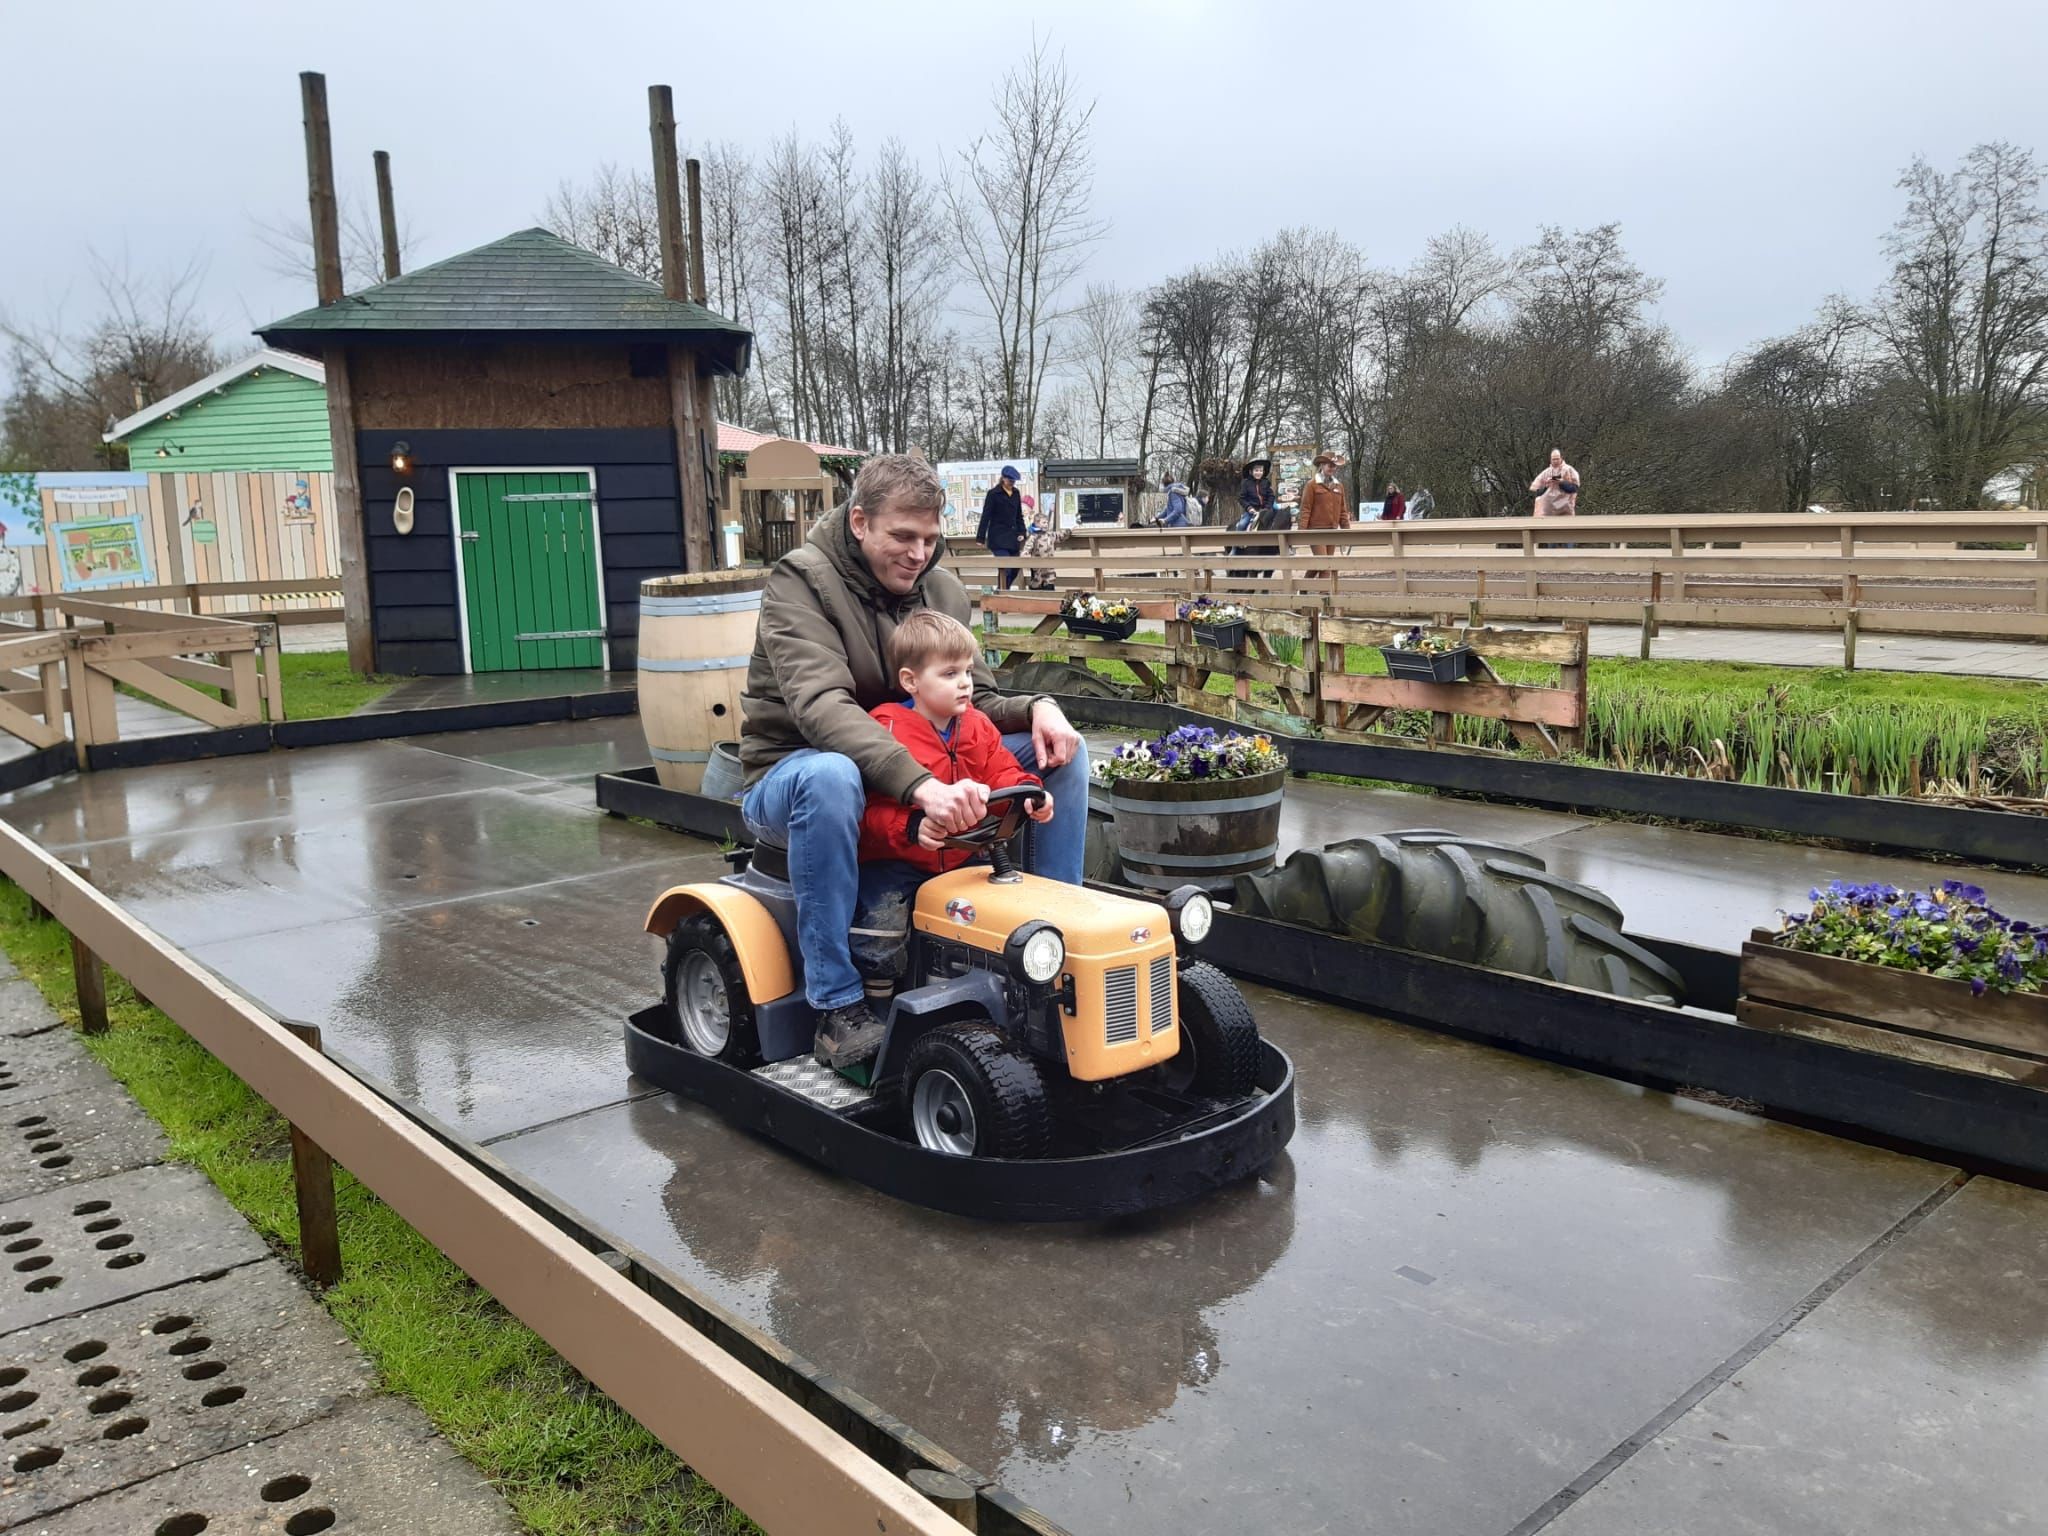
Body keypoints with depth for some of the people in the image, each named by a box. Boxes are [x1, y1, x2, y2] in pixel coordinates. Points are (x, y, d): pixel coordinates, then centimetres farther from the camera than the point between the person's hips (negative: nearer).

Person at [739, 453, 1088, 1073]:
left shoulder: (940, 587, 3)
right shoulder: (801, 580, -17)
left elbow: (971, 699, 6)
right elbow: (822, 707, -33)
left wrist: (1037, 707, -19)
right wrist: (920, 785, -48)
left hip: (922, 767, 6)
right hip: (792, 773, -6)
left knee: (1060, 748, -7)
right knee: (830, 776, -43)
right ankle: (839, 1008, -33)